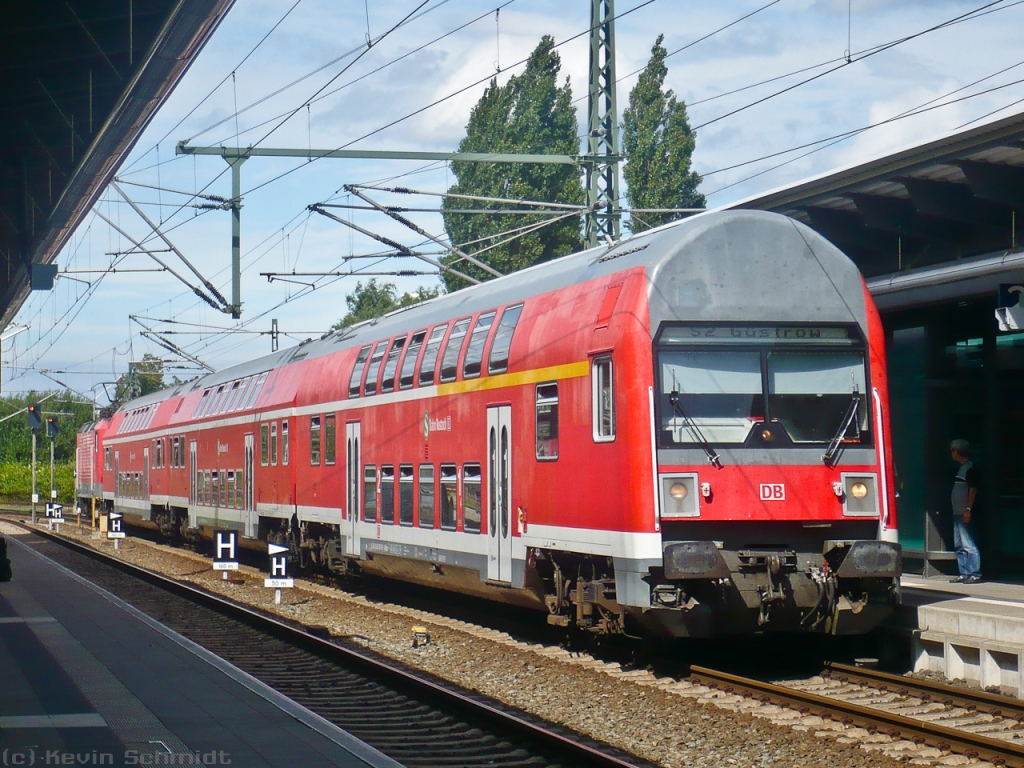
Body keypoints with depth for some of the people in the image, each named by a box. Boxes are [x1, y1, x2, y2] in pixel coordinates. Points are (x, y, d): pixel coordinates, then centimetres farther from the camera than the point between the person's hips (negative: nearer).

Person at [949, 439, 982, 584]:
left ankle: (974, 574, -10)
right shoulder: (962, 467, 18)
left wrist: (968, 510, -21)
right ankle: (964, 574, 15)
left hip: (965, 513, -10)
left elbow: (973, 490, -16)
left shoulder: (970, 468, -11)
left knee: (968, 545, -10)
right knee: (959, 546, 11)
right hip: (957, 512, 10)